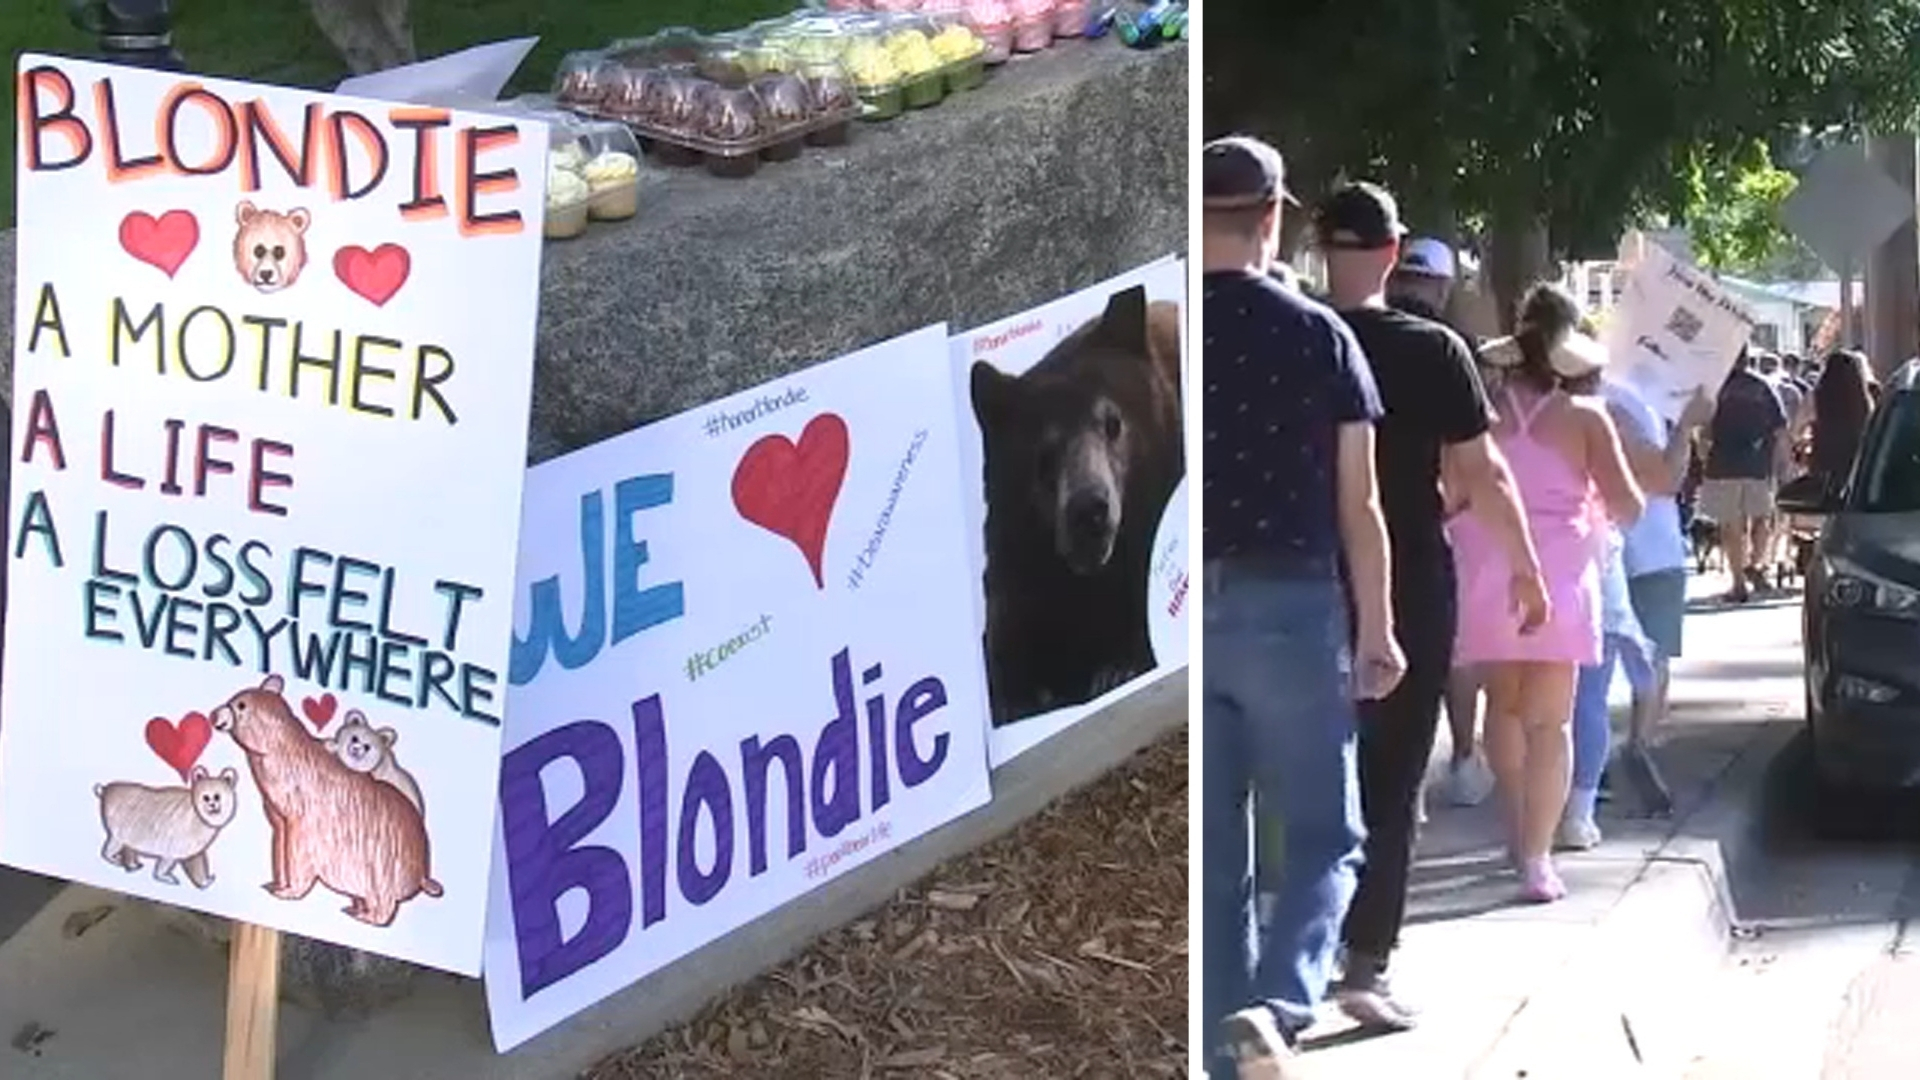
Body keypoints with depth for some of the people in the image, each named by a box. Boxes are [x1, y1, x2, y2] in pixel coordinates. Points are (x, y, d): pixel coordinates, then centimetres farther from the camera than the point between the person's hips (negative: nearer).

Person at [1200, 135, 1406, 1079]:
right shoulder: (1318, 335, -3)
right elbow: (1357, 505, -2)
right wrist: (1375, 630, 6)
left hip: (1193, 608, 2)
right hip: (1289, 605, -2)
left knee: (1212, 851, 10)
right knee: (1324, 833, 8)